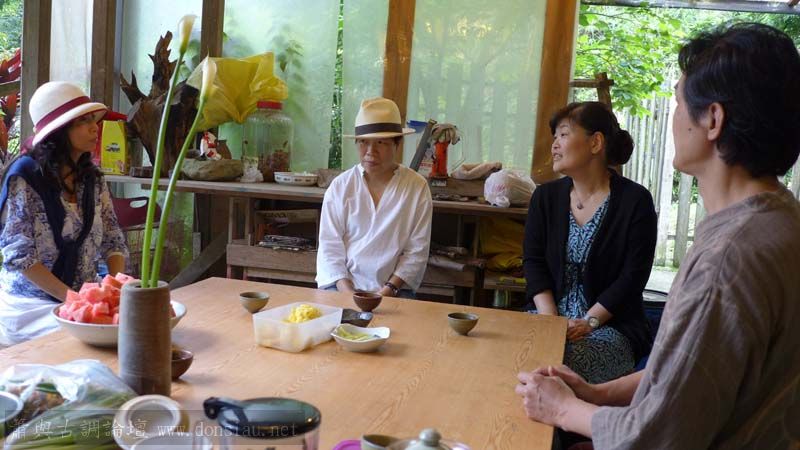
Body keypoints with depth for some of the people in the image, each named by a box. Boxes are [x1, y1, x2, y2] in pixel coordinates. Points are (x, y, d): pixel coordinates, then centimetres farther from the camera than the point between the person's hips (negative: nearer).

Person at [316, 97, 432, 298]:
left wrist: (388, 291, -12)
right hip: (342, 284, 1)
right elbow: (329, 246, -1)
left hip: (394, 289, -1)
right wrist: (347, 292, -13)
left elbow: (417, 251, -2)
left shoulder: (417, 187, -2)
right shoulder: (340, 186, 2)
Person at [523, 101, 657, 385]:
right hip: (551, 316, 4)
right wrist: (550, 319, -11)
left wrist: (589, 322, -16)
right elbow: (533, 262, 3)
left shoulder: (635, 200, -5)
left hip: (611, 326, -4)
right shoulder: (546, 197, 9)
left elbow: (633, 277, -9)